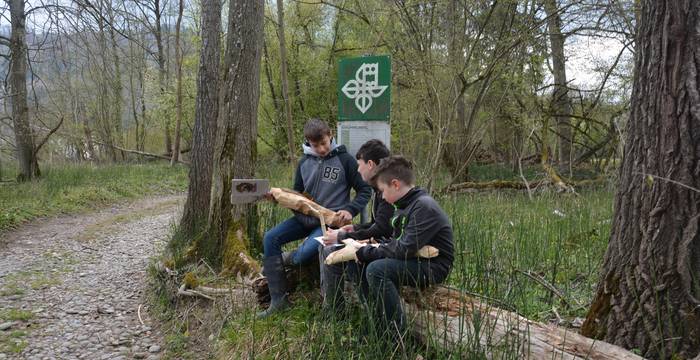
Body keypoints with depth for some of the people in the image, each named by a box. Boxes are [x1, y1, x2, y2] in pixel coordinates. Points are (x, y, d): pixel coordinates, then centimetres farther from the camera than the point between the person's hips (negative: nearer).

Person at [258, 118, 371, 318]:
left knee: (306, 253, -30)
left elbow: (365, 190, -2)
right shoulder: (305, 162, 9)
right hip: (306, 217, 6)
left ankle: (286, 259, 10)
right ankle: (278, 299, -4)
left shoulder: (344, 160, -5)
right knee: (270, 238, -11)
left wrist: (349, 210, -17)